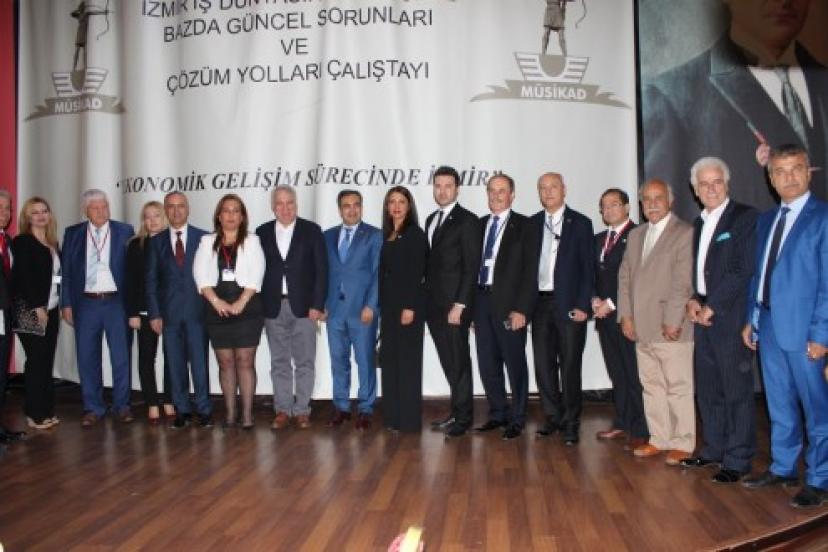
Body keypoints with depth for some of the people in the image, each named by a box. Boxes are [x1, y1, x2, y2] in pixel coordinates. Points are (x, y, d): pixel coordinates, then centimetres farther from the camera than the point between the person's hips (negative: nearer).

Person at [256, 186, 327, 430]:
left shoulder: (311, 230, 1)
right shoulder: (262, 233, 7)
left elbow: (321, 269, -2)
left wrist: (317, 305, -9)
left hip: (304, 307, -2)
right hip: (273, 308, 2)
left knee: (304, 362, 4)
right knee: (279, 362, 8)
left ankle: (302, 410, 12)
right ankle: (282, 410, 16)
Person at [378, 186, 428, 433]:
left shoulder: (415, 234, -6)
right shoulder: (386, 236, 14)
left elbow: (417, 273, -13)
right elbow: (383, 272, 14)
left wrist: (409, 307, -18)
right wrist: (381, 305, 9)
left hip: (408, 303, -7)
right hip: (388, 303, 7)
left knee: (407, 359, -2)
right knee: (389, 358, 9)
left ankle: (409, 419, 5)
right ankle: (392, 416, 17)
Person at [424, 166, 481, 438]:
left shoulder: (467, 221, -7)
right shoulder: (431, 220, 16)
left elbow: (472, 267, -11)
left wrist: (459, 304, -16)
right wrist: (427, 298, 9)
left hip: (455, 304, -6)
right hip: (434, 304, 6)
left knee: (459, 361, 1)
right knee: (448, 362, 10)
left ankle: (463, 417, 11)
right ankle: (456, 411, 20)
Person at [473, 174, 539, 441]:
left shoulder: (524, 226, -2)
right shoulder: (480, 225, 13)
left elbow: (530, 271, -7)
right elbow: (475, 264, 11)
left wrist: (521, 309, -14)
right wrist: (472, 305, 5)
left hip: (509, 304, -5)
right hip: (481, 299, 5)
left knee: (515, 362, 4)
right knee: (488, 363, 11)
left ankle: (517, 419, 16)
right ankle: (497, 413, 25)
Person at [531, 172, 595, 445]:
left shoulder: (580, 223, 1)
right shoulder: (532, 224, 11)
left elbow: (587, 268, -2)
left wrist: (582, 305, -10)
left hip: (569, 305, -3)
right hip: (540, 303, 4)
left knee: (569, 366, 0)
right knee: (543, 364, 7)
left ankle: (571, 423, 11)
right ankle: (553, 417, 20)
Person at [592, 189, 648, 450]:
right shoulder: (599, 239, 19)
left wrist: (612, 303, -12)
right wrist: (595, 299, 2)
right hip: (605, 315, 7)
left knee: (635, 374, -4)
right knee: (617, 373, 11)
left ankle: (640, 430, 2)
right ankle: (622, 423, 19)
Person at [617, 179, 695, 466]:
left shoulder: (685, 233, -5)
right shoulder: (635, 235, 17)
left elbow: (683, 282, -12)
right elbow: (625, 277, 15)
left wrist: (672, 321, -16)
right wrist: (626, 316, 6)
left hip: (671, 329, -6)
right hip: (641, 328, 7)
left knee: (678, 387, 1)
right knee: (651, 386, 12)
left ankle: (682, 444, 11)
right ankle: (659, 439, 22)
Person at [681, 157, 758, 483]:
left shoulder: (745, 217, -6)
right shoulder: (699, 224, 17)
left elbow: (744, 270, -13)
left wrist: (711, 306, -12)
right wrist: (692, 300, 2)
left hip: (730, 317, -7)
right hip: (702, 315, 7)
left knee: (737, 389, -1)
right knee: (707, 389, 12)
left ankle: (737, 459, 8)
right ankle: (714, 448, 25)